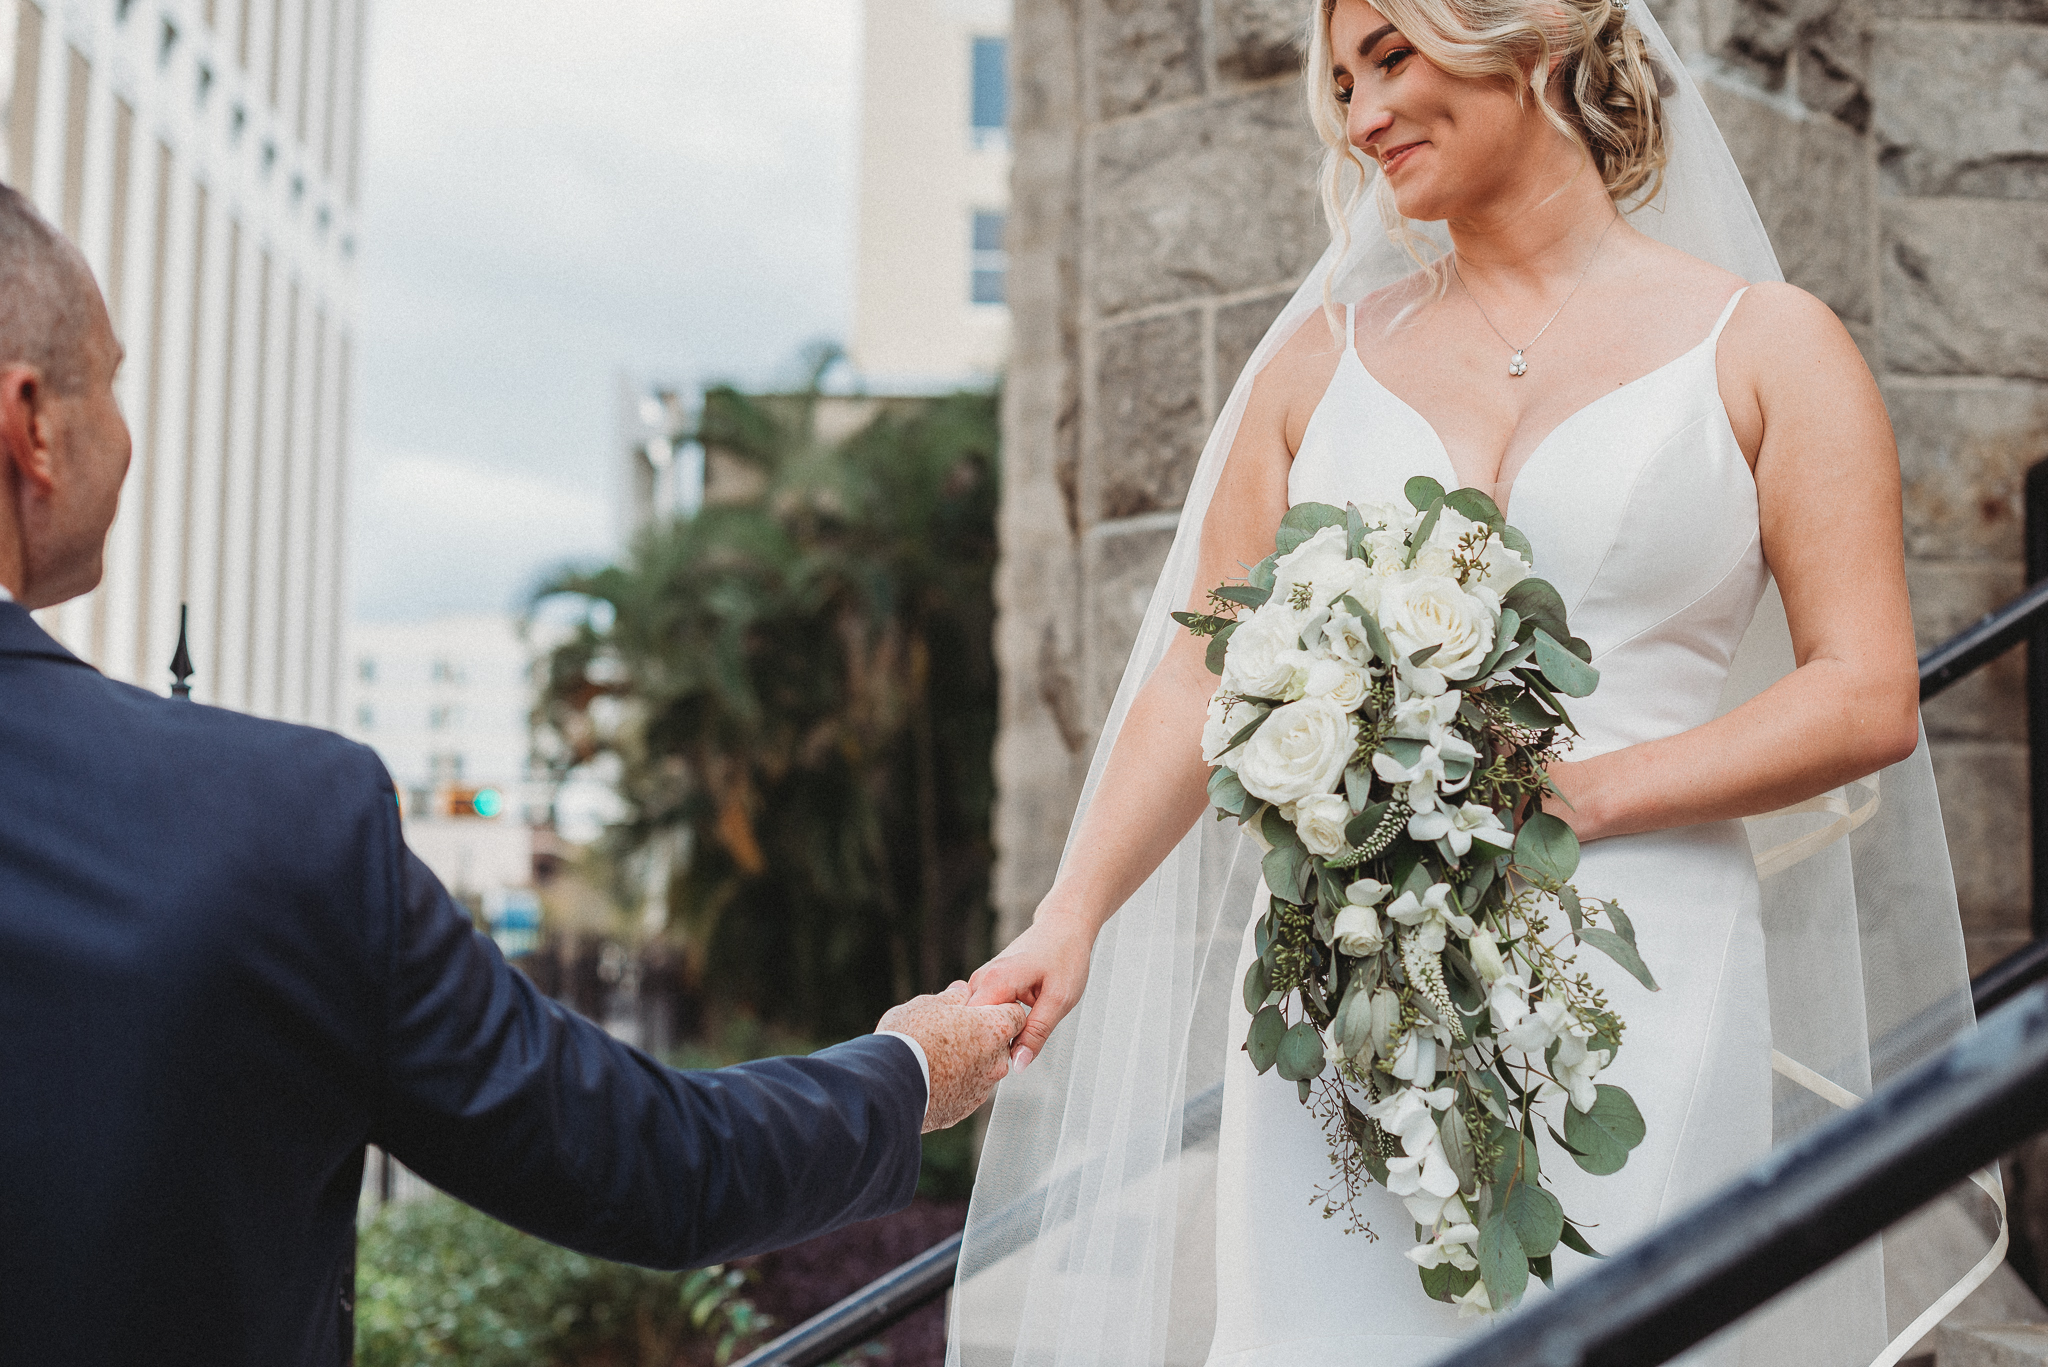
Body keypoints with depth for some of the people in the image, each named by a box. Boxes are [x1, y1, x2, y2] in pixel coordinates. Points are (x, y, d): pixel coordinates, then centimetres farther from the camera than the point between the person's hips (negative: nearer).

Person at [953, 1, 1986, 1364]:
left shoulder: (1766, 346, 6)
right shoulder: (1324, 354, 13)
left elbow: (1868, 699, -1)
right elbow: (1204, 673, 7)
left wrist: (1573, 794, -13)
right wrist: (1070, 916, -7)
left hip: (1629, 992, -2)